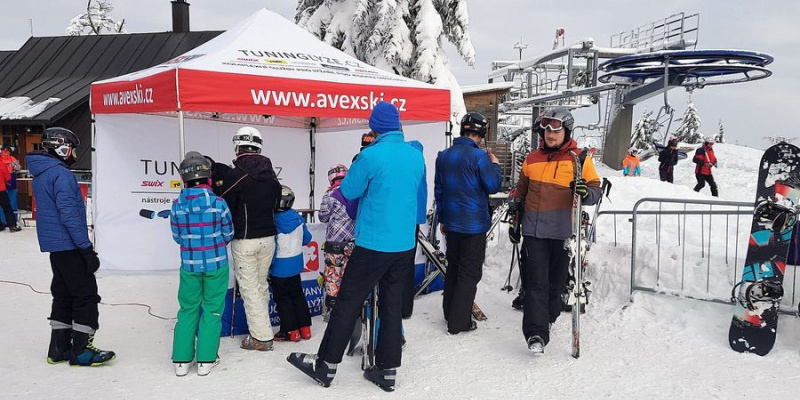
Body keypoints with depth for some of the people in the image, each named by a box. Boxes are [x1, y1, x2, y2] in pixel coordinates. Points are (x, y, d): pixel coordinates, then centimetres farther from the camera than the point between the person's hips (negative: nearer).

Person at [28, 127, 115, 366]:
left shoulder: (41, 175, 14)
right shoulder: (61, 174, -17)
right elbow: (68, 215, -22)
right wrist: (87, 248, -19)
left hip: (54, 246, 10)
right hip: (69, 245, -10)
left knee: (63, 295, 16)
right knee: (86, 296, -2)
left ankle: (59, 349, 22)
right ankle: (81, 351, 4)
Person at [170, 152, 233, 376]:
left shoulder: (177, 205, -8)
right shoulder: (218, 203, -15)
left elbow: (177, 237, 3)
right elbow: (228, 234, -3)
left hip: (189, 264, 2)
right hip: (216, 263, -2)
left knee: (188, 309, 15)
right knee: (212, 309, 10)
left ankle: (181, 360, 18)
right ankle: (206, 360, 15)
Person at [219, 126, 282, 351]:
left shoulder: (235, 176, -14)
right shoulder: (272, 175, 6)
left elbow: (225, 210, -9)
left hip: (244, 241, -6)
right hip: (268, 238, 6)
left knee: (249, 287, 1)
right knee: (261, 284, 18)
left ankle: (262, 337, 4)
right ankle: (260, 325, 27)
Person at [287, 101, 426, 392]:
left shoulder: (371, 155, -15)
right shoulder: (416, 155, 4)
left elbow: (348, 192, -4)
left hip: (374, 243, -6)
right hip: (405, 244, 6)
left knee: (348, 302, 4)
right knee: (392, 304, 12)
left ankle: (326, 366, 15)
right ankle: (387, 370, 19)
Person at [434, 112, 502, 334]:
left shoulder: (444, 156, 6)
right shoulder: (478, 156, -16)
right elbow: (493, 186, -13)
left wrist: (442, 218, 20)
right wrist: (495, 164, 4)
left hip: (451, 222, 7)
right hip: (473, 224, -6)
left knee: (453, 268, 20)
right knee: (470, 273, 2)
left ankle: (449, 312, 30)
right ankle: (459, 322, 4)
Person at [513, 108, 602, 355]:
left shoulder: (579, 159, 2)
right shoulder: (532, 159, 11)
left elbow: (595, 191, 1)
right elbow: (521, 191, 22)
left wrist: (586, 192, -22)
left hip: (564, 232, -1)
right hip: (535, 230, 1)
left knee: (557, 281, 12)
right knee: (536, 282, -6)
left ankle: (547, 318, 34)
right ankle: (536, 333, -7)